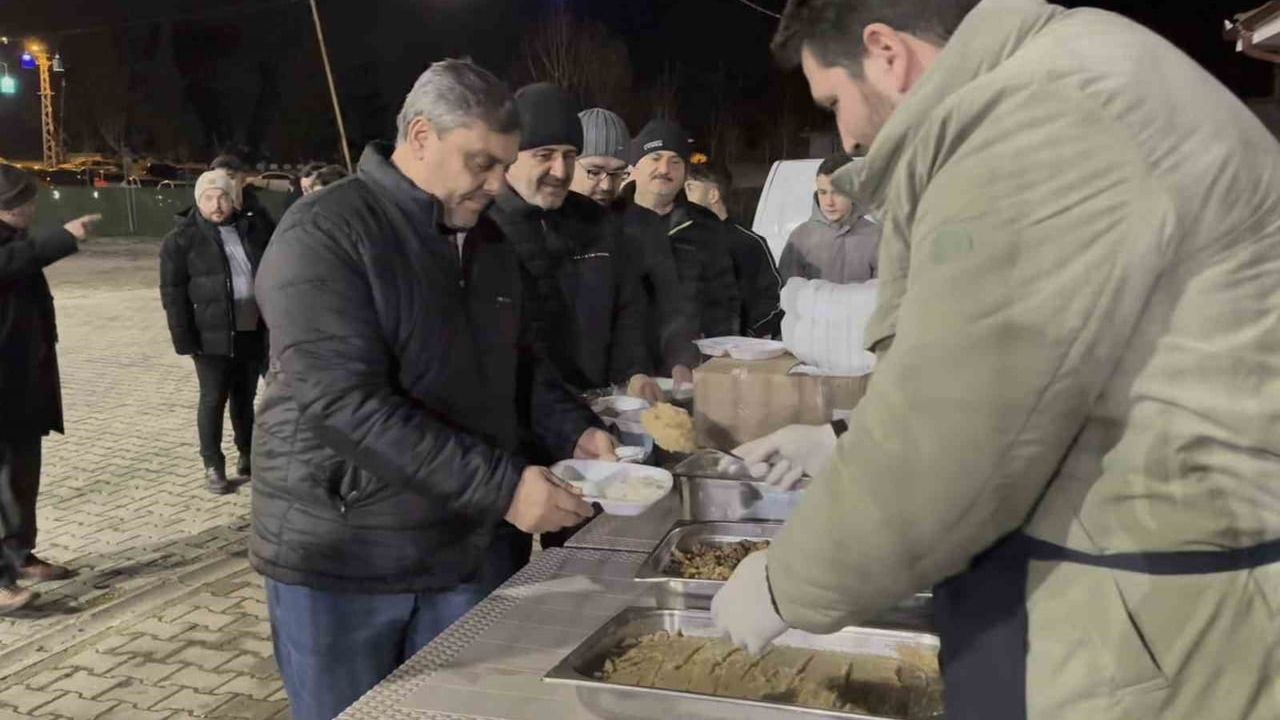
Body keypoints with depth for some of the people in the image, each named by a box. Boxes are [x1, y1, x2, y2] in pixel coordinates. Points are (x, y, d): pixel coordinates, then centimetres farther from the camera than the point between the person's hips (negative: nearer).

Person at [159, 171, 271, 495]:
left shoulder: (253, 228, 8)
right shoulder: (182, 239, -4)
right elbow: (173, 293, -7)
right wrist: (184, 338, -14)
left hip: (252, 332, 4)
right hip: (212, 336, -3)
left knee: (245, 397, 15)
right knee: (213, 399, 3)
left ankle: (247, 453, 31)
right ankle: (212, 465, 14)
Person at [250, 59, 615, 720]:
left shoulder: (489, 243, 9)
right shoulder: (323, 235, -16)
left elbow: (521, 364, 18)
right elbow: (347, 404, -26)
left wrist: (574, 430, -1)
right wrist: (501, 487, -28)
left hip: (472, 551, 6)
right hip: (342, 560, -6)